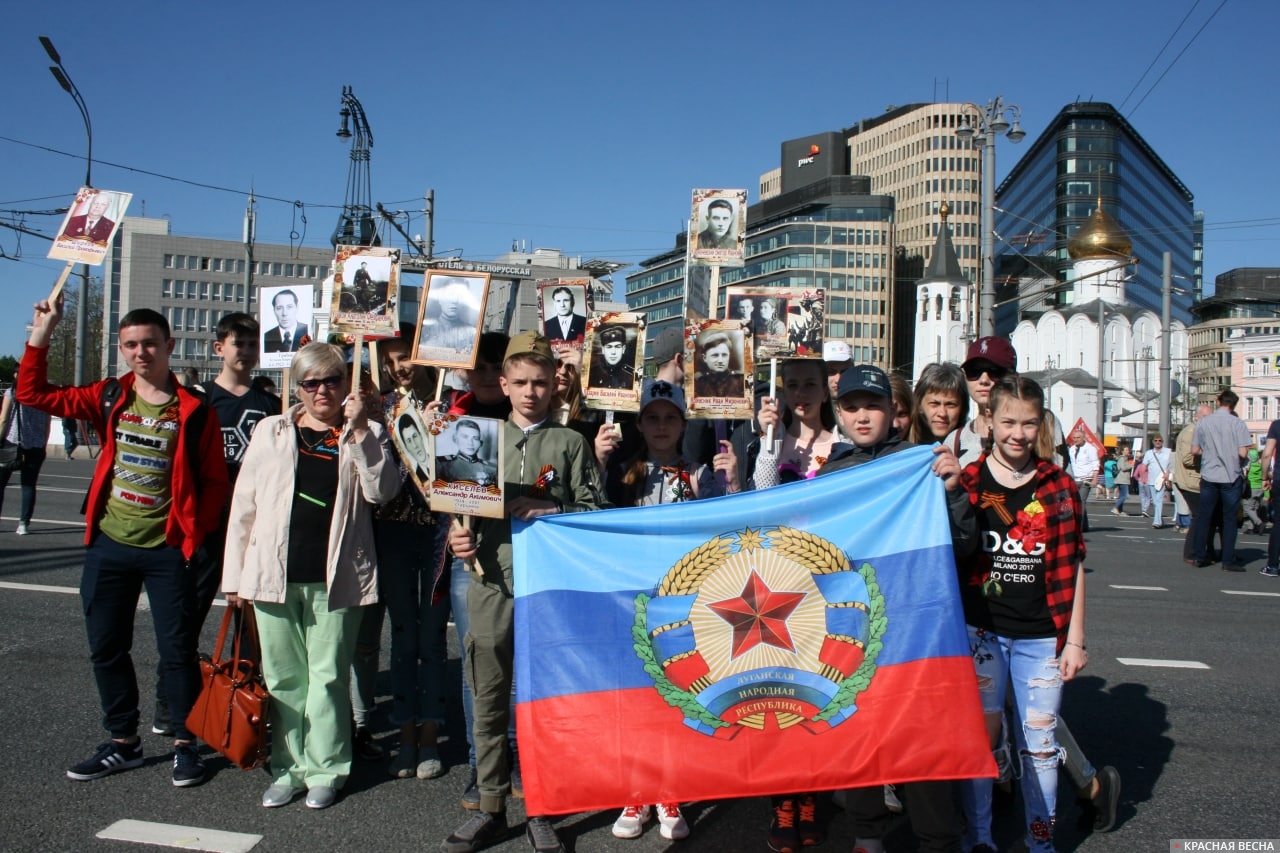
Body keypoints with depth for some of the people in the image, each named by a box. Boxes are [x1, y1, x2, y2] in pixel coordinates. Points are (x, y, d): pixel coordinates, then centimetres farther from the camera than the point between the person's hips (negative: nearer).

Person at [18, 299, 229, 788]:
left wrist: (193, 534, -10)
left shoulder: (194, 410, -6)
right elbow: (32, 394, 5)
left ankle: (185, 745, 19)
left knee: (177, 650, 4)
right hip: (109, 546, 4)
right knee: (106, 648, 13)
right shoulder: (108, 398, 4)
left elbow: (214, 481, -3)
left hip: (167, 550, -4)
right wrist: (40, 336, -1)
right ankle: (123, 742, 29)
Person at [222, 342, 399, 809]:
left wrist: (359, 429, -17)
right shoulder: (271, 431, 9)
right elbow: (244, 503, 9)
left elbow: (382, 490, -11)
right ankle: (288, 767, 22)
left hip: (335, 577, -2)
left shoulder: (362, 436, 5)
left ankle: (324, 769, 17)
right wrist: (235, 574, 5)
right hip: (274, 574, 2)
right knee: (283, 677, 9)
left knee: (327, 676, 4)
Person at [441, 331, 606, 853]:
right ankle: (491, 808, 22)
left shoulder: (570, 444, 6)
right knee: (489, 700, 8)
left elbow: (595, 511, 1)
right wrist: (459, 536, -8)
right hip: (492, 581, 2)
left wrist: (551, 510, -14)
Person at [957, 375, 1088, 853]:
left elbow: (1072, 567, 5)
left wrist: (1075, 639, 3)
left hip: (1041, 635, 1)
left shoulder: (1059, 487, 3)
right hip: (980, 631, -1)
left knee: (1040, 742, 9)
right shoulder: (967, 482, -1)